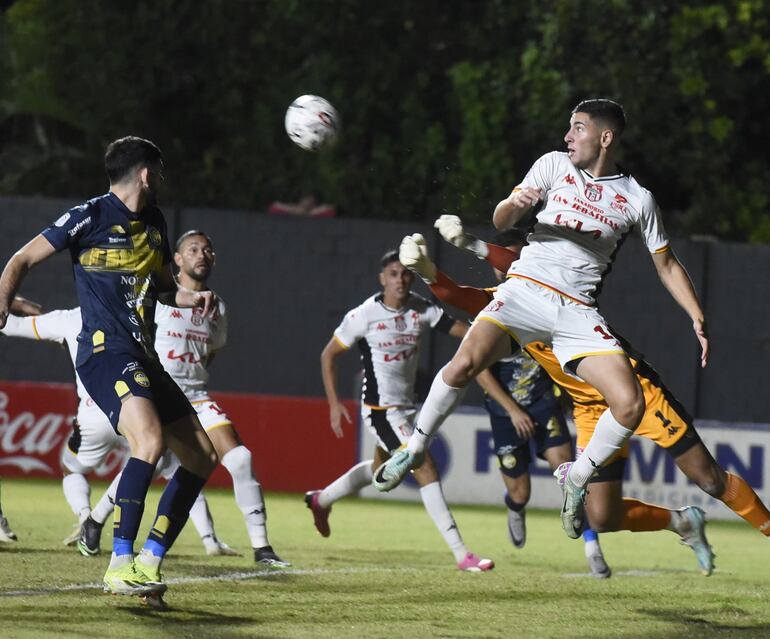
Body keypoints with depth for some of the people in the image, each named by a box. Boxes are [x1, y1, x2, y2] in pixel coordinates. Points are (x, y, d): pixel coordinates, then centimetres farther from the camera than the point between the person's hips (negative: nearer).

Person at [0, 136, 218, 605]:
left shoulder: (155, 224, 18)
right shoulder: (90, 217, -4)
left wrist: (194, 298, 10)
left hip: (144, 358, 9)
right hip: (106, 351, -9)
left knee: (202, 457, 4)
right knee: (151, 440, -30)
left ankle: (149, 563, 8)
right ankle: (121, 564, -29)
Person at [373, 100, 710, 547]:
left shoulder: (637, 200, 5)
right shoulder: (554, 166, 5)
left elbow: (667, 264, 13)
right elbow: (501, 222, 3)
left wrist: (698, 318, 2)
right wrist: (514, 205, -21)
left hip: (578, 312, 1)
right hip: (526, 288, -1)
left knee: (630, 404, -16)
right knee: (465, 364, -25)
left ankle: (576, 479, 8)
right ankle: (414, 450, -3)